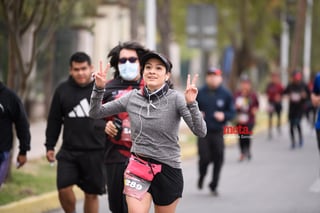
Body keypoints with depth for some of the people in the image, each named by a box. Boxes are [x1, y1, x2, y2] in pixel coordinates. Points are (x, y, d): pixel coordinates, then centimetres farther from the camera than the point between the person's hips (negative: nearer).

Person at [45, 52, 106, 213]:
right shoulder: (62, 90, 6)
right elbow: (54, 120, 12)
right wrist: (50, 146, 9)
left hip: (96, 152, -2)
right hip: (69, 151, 2)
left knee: (91, 194, 4)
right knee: (64, 188, -8)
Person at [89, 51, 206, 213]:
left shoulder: (175, 99, -10)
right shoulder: (132, 98, 0)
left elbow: (200, 132, -18)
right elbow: (95, 113, 6)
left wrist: (191, 104, -32)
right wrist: (99, 88, -10)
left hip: (168, 169, -2)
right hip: (138, 167, 2)